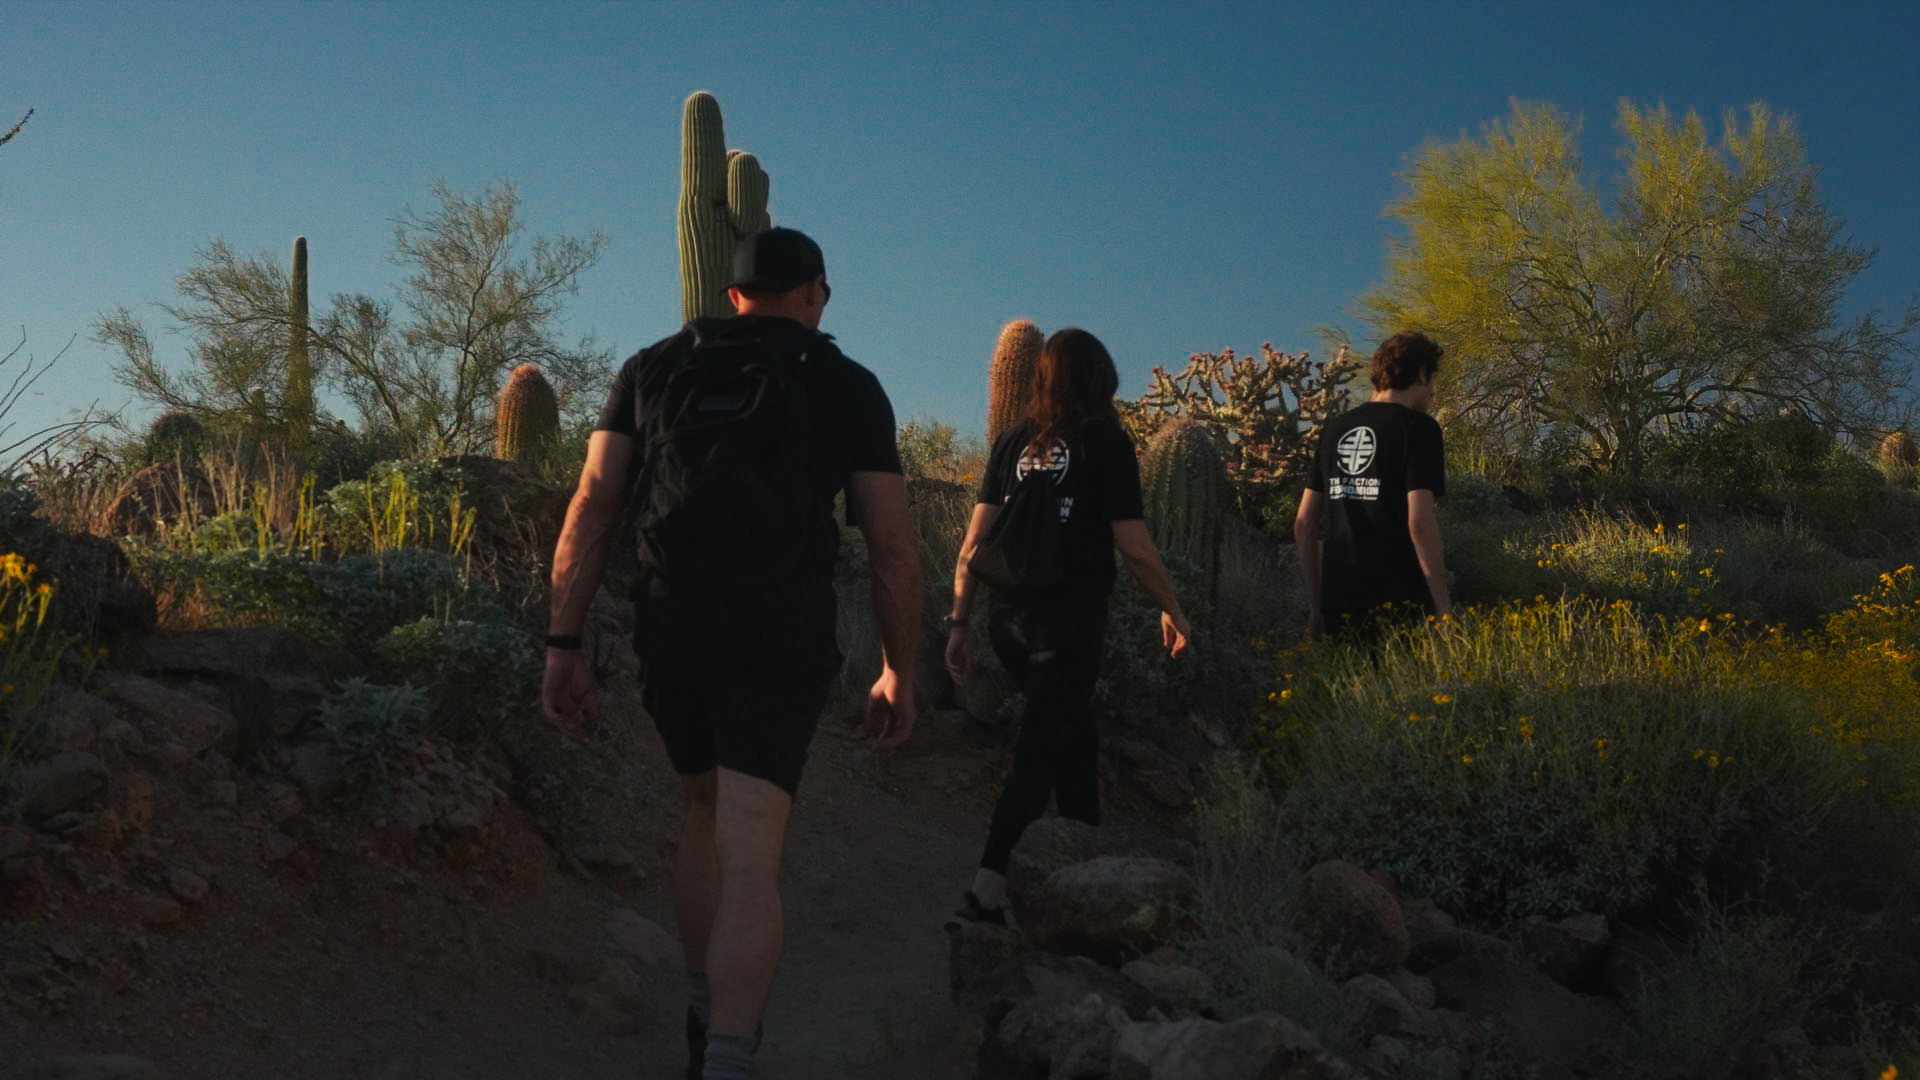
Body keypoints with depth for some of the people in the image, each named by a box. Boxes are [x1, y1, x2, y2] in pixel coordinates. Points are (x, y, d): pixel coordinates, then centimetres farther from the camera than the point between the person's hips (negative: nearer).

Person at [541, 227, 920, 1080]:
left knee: (706, 807, 24)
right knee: (748, 855, -7)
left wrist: (563, 647, 3)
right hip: (781, 637, -3)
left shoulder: (653, 367, 11)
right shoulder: (849, 386, 6)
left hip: (669, 627, 3)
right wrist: (899, 671, 13)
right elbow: (894, 547, 3)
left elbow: (591, 508, 3)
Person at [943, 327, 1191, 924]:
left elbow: (975, 541, 5)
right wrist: (1172, 611, 8)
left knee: (1076, 736, 22)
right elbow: (1134, 546, -5)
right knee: (1038, 755, -2)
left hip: (1008, 617, 5)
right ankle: (986, 889, -9)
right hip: (1070, 621, -5)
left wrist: (958, 621, 10)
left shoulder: (1013, 443, 8)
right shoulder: (1107, 443, -4)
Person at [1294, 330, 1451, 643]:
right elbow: (1420, 523, -15)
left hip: (1339, 604, 6)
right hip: (1400, 604, -6)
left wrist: (1315, 605, 18)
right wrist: (1443, 605, -8)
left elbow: (1304, 524, 13)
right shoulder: (1418, 427, -4)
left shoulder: (1335, 428, 13)